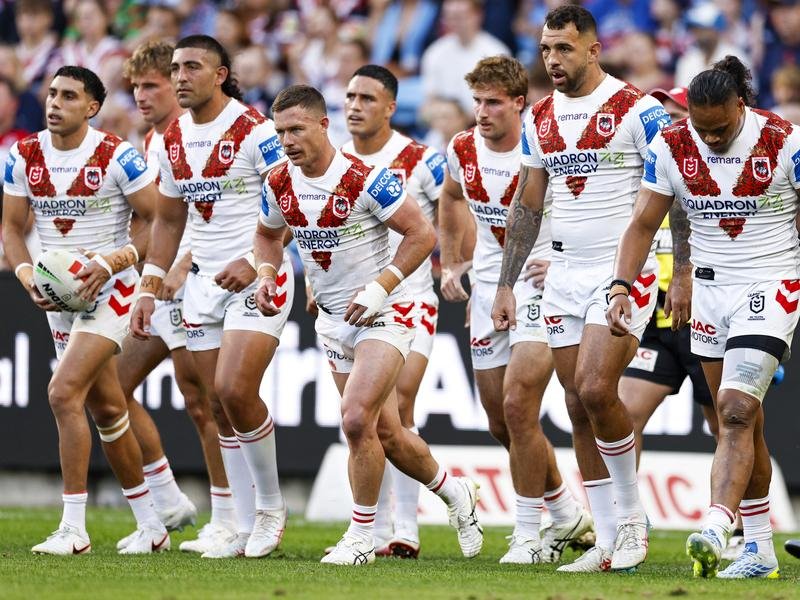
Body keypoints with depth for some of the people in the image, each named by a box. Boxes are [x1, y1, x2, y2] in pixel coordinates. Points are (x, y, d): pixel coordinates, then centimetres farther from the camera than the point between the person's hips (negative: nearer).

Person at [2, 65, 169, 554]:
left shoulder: (116, 157, -15)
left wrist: (112, 262, -22)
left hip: (110, 291, -6)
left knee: (64, 393, -20)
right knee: (106, 409, 12)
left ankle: (74, 528, -16)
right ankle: (151, 525, 23)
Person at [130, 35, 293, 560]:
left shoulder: (253, 130, -12)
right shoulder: (174, 139, 10)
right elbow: (169, 220, 20)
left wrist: (255, 261, -23)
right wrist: (150, 289, 15)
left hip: (259, 277, -7)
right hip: (204, 280, 7)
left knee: (234, 390, -19)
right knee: (219, 407, 5)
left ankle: (272, 506, 0)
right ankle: (246, 530, 10)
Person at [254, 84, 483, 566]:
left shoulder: (365, 179, -20)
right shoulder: (280, 185, -1)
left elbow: (422, 233, -15)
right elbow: (268, 234, 19)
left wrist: (382, 286, -21)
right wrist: (267, 274, 0)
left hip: (381, 315, -7)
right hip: (334, 321, 7)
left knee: (357, 419, -21)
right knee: (386, 434, 12)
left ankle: (362, 536, -7)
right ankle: (455, 492, 37)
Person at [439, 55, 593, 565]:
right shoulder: (462, 150, 0)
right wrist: (451, 264, 19)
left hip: (541, 282, -6)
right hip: (488, 287, 6)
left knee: (517, 408, -17)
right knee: (501, 423, 9)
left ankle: (528, 533, -5)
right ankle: (568, 513, 29)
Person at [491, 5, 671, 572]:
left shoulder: (636, 110, -8)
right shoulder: (541, 118, 10)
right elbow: (526, 206, 17)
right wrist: (506, 285, 14)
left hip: (624, 272, -6)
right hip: (564, 276, 6)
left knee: (595, 390, -19)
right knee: (580, 408, 3)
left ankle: (633, 518, -2)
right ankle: (609, 541, 8)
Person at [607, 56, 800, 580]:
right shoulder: (672, 147, -2)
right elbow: (644, 224, 3)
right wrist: (622, 287, -8)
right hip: (709, 291, 4)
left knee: (736, 411, -19)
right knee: (743, 422, 8)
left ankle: (715, 532, -30)